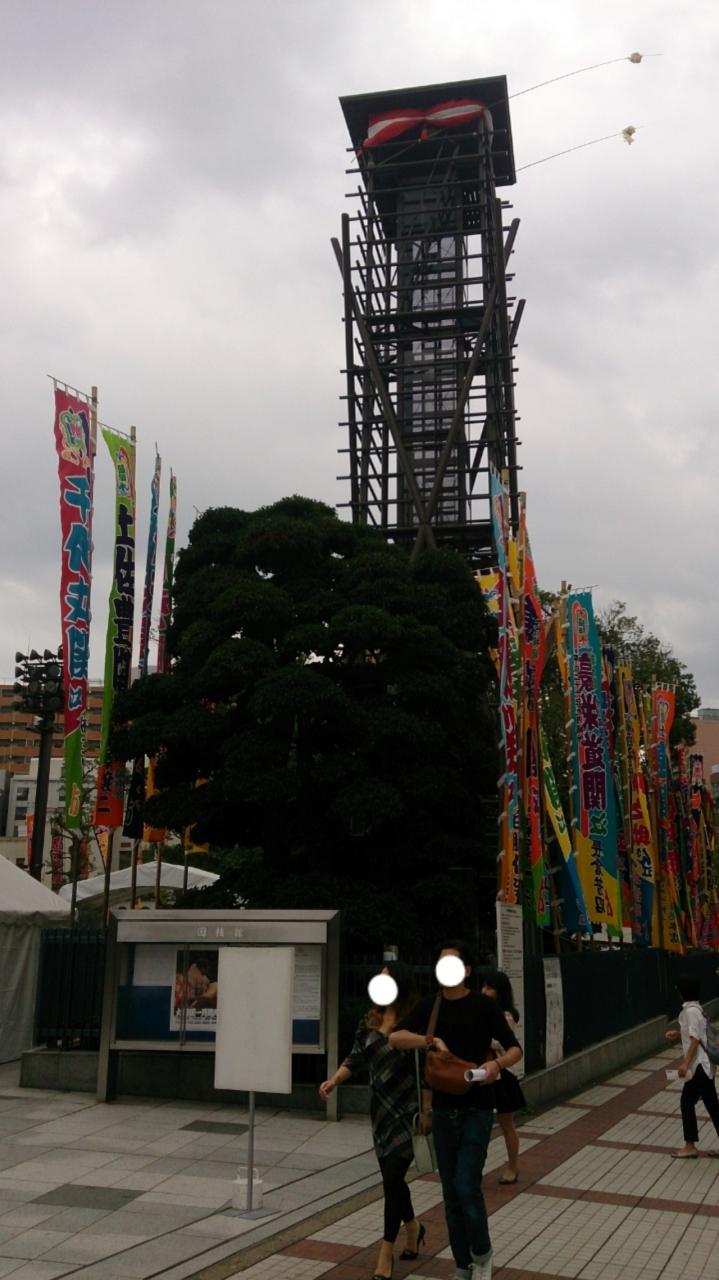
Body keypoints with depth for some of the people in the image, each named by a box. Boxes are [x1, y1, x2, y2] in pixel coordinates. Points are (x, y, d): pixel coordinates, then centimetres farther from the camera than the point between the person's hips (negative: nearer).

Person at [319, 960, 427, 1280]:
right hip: (382, 1109, 6)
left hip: (407, 1112, -6)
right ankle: (413, 1227, 42)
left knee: (392, 1178, -5)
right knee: (392, 1178, 16)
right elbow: (355, 1059, 7)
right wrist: (334, 1080, -6)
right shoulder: (370, 1021, 3)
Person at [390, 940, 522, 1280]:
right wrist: (431, 1040, -28)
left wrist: (497, 1063, -23)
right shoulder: (429, 1007, 1)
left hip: (476, 1108, -3)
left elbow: (515, 1048, -1)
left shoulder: (484, 1006, -6)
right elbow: (395, 1038, -12)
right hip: (443, 1109, 4)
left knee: (467, 1187, -11)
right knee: (451, 1192, 10)